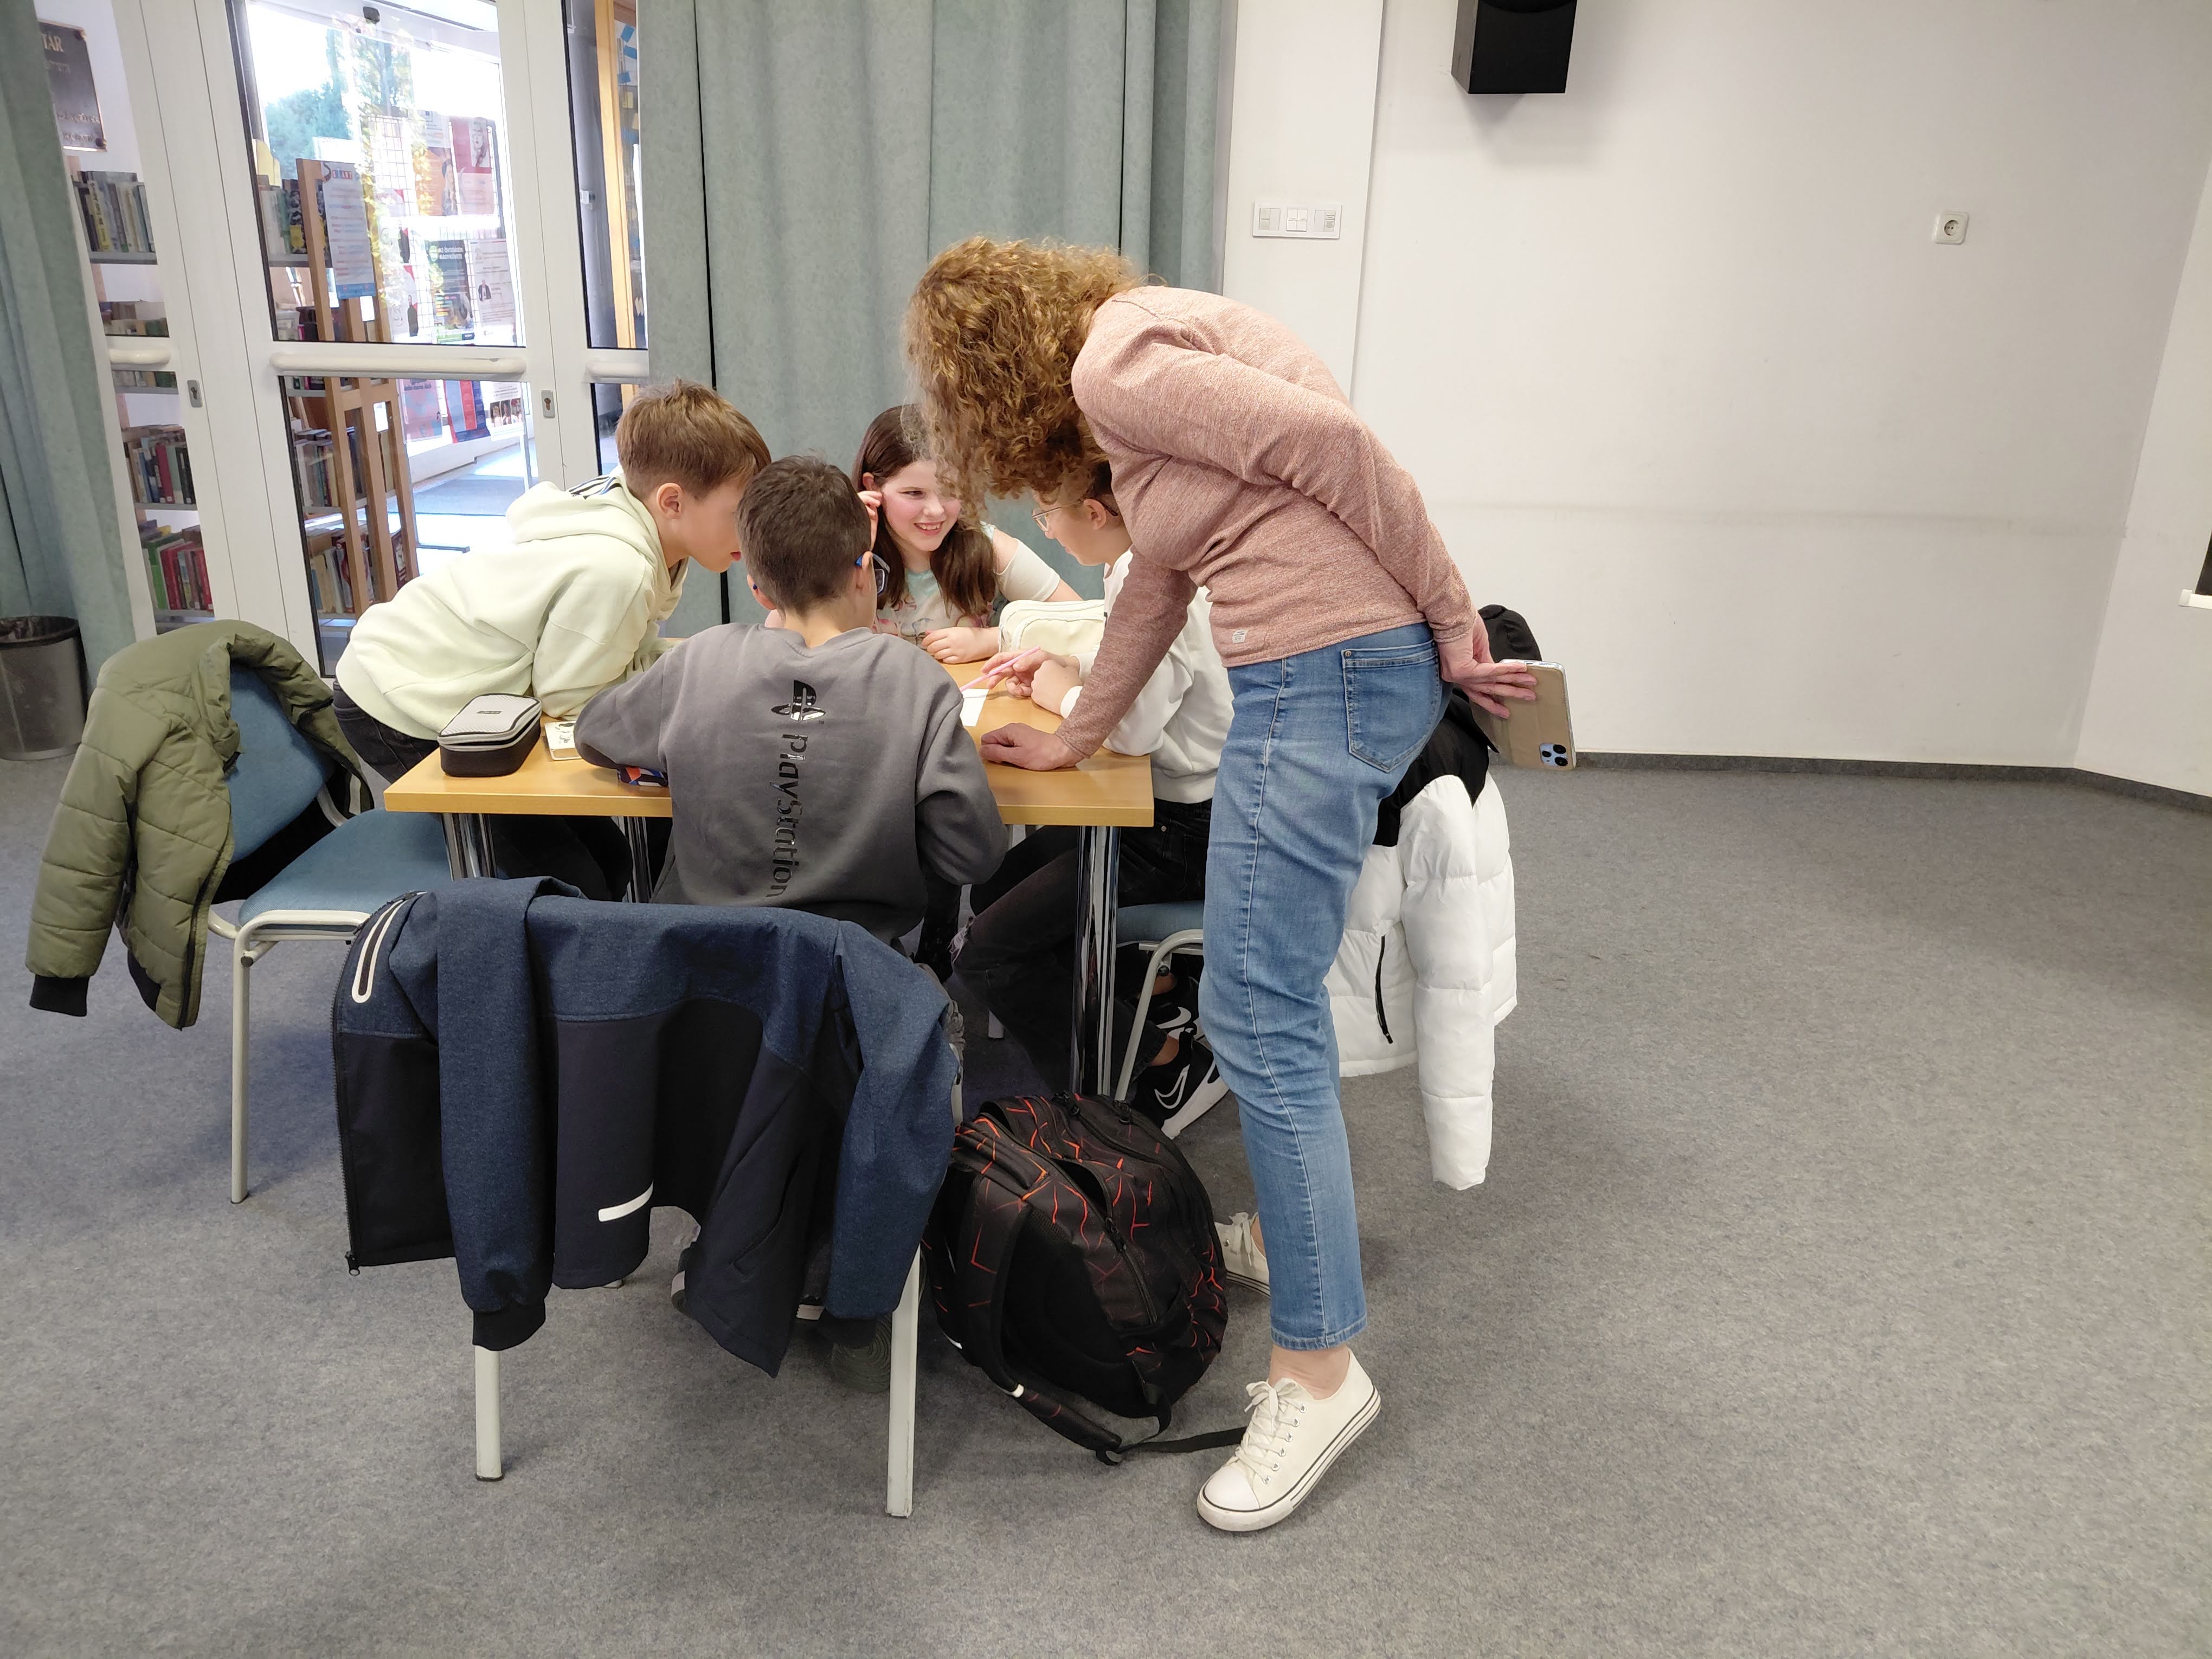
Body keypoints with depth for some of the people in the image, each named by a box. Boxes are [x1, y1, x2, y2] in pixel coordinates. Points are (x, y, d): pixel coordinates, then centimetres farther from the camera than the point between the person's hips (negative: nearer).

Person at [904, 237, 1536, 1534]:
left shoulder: (1115, 364, -10)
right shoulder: (1139, 353, 22)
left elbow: (1329, 442, -17)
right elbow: (1161, 577, 26)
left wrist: (1454, 624, -11)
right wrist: (1077, 738, 29)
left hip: (1328, 674, -10)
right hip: (1318, 677, 10)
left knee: (1259, 1020, -6)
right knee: (1268, 998, 17)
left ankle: (1322, 1368, 6)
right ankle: (1304, 1223, 32)